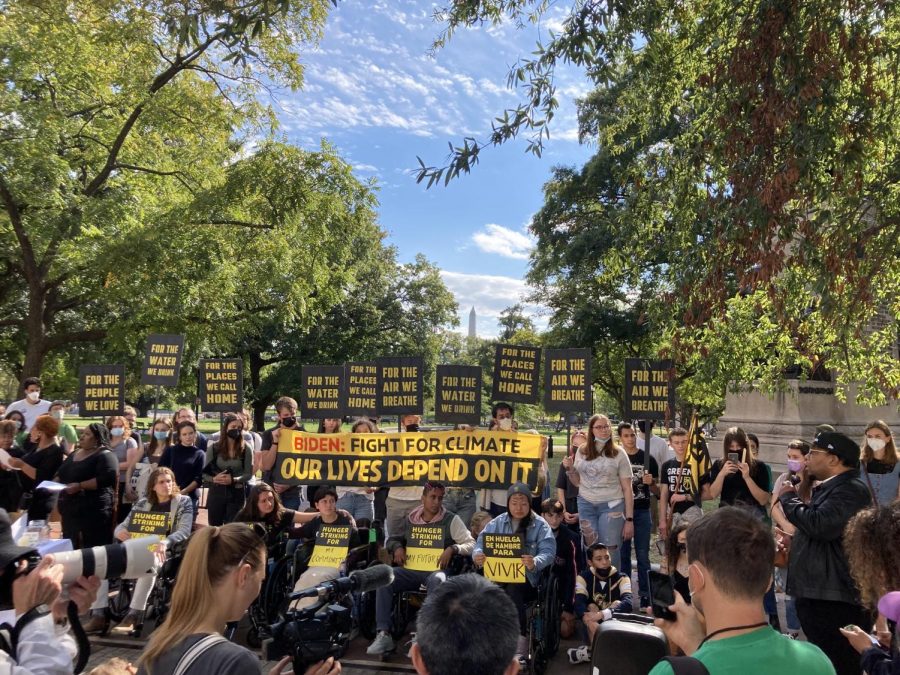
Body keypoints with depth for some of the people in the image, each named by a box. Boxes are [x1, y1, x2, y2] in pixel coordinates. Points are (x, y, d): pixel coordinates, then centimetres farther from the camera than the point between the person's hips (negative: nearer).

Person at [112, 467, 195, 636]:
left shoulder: (183, 502, 1)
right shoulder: (143, 503, 14)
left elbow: (185, 531, -12)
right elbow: (122, 526, 12)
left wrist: (165, 542, -32)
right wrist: (120, 532, -14)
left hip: (168, 553, -4)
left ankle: (134, 614, -30)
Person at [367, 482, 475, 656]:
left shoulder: (451, 520, 2)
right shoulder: (410, 519, 11)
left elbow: (471, 544, -2)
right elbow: (392, 539, 21)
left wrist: (452, 549, -19)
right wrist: (397, 547, -2)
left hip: (436, 570, -3)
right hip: (412, 569, 3)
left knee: (436, 581, -39)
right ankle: (384, 634, -22)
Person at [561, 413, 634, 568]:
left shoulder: (618, 453, -3)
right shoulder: (582, 452, 5)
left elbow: (627, 488, -3)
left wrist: (629, 519, -6)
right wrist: (570, 469, -5)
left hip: (611, 505, -3)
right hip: (586, 504, 3)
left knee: (610, 550, -2)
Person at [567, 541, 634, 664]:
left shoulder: (621, 578, -8)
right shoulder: (584, 578, -5)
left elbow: (627, 603, -28)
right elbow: (578, 602, -21)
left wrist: (602, 614, -45)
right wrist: (588, 618, -45)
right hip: (593, 629, 0)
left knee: (617, 603, -26)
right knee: (591, 607, -25)